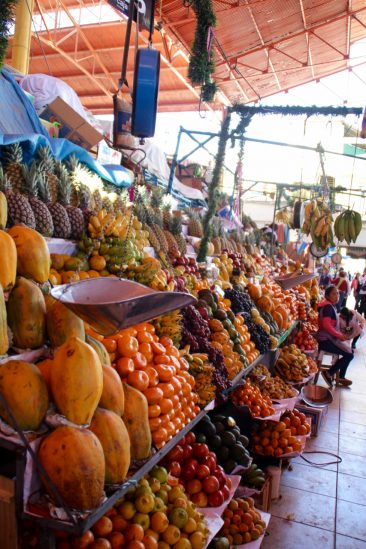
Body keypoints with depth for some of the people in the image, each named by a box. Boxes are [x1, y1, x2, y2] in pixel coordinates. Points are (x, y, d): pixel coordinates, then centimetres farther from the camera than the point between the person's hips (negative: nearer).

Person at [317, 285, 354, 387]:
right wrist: (340, 336, -17)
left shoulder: (331, 306, 13)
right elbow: (326, 325, -26)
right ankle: (328, 373, -2)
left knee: (348, 351, 16)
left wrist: (341, 335, 6)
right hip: (326, 340, -10)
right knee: (349, 354, -12)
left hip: (330, 338, 10)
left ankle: (341, 378, 22)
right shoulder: (328, 306, -17)